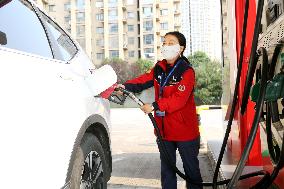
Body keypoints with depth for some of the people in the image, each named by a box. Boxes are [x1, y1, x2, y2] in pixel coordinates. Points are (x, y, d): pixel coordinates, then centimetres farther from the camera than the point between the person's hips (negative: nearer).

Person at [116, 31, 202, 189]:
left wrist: (154, 106, -28)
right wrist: (126, 86, -19)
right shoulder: (159, 68, 7)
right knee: (166, 167, 17)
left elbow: (179, 99, -24)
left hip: (185, 130, -6)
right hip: (164, 128, 6)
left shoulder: (187, 71, -14)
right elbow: (144, 80, -1)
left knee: (191, 167, 10)